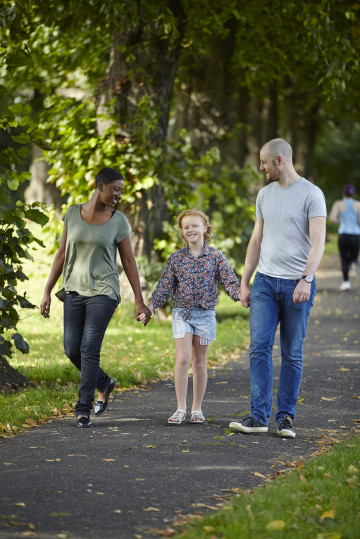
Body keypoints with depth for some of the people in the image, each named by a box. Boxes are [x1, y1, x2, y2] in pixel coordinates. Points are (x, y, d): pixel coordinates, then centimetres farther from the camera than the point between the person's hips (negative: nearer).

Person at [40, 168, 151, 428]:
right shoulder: (73, 214, 3)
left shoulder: (118, 220, -2)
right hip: (74, 290, 3)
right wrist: (47, 292, 7)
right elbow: (62, 255, 8)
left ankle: (84, 409, -3)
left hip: (103, 292, -3)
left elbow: (129, 261, 1)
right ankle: (104, 383, 31)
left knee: (89, 349, -11)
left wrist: (139, 301, 0)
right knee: (72, 350, 4)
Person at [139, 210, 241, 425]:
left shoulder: (216, 257, 0)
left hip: (205, 313, 0)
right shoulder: (176, 258, 3)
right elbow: (165, 287, 5)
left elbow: (230, 282, -5)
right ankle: (181, 408, -5)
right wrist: (149, 307, -5)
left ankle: (197, 409, 16)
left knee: (199, 361, 6)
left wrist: (240, 294, -24)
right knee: (183, 358, -11)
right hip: (182, 313, 0)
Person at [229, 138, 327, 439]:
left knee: (292, 355, 2)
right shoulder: (265, 194, 14)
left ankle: (286, 418, 9)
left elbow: (318, 242, -12)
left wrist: (306, 279, -24)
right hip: (265, 281, 5)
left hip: (297, 284, -5)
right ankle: (259, 416, -7)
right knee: (259, 348, -6)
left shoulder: (311, 194, -5)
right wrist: (244, 282, 14)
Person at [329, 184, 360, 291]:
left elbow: (332, 217, -10)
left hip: (343, 235, -1)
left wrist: (337, 220, 11)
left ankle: (346, 281, -11)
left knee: (344, 259, 6)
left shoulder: (338, 204, 2)